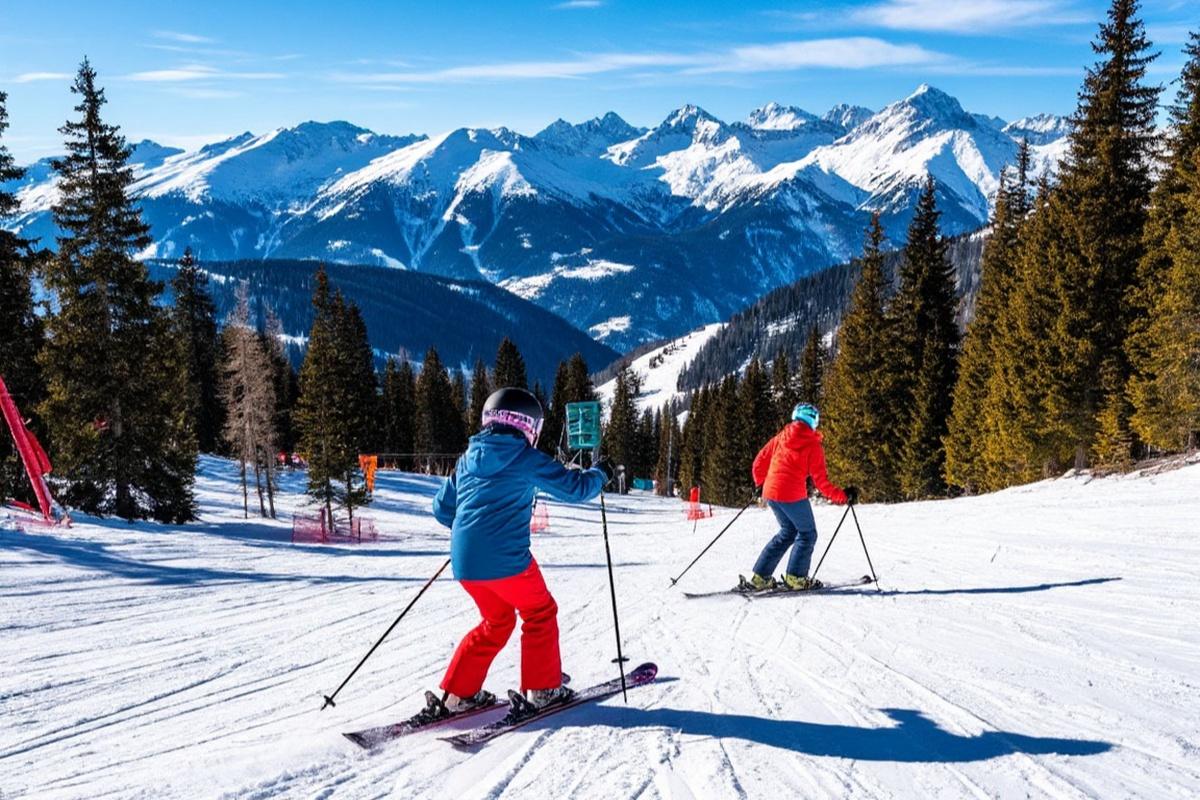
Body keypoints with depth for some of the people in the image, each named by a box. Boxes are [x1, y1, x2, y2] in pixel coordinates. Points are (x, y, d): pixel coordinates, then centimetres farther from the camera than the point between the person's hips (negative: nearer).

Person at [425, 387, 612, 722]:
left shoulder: (468, 459, 14)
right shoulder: (526, 458, -3)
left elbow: (442, 508, 19)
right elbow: (574, 488, 0)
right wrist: (599, 474, 20)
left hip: (464, 562, 6)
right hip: (505, 559, -6)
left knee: (497, 620, 23)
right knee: (540, 613, 16)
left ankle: (457, 694, 20)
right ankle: (542, 689, 17)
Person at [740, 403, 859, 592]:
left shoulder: (780, 437, 11)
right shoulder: (813, 445, -5)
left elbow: (759, 462, 13)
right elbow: (820, 481, -8)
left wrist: (760, 483, 30)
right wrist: (843, 497, -1)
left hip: (770, 492, 6)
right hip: (792, 494, -6)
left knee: (788, 532, 21)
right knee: (807, 534, 12)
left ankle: (759, 577, 17)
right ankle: (795, 578, 6)